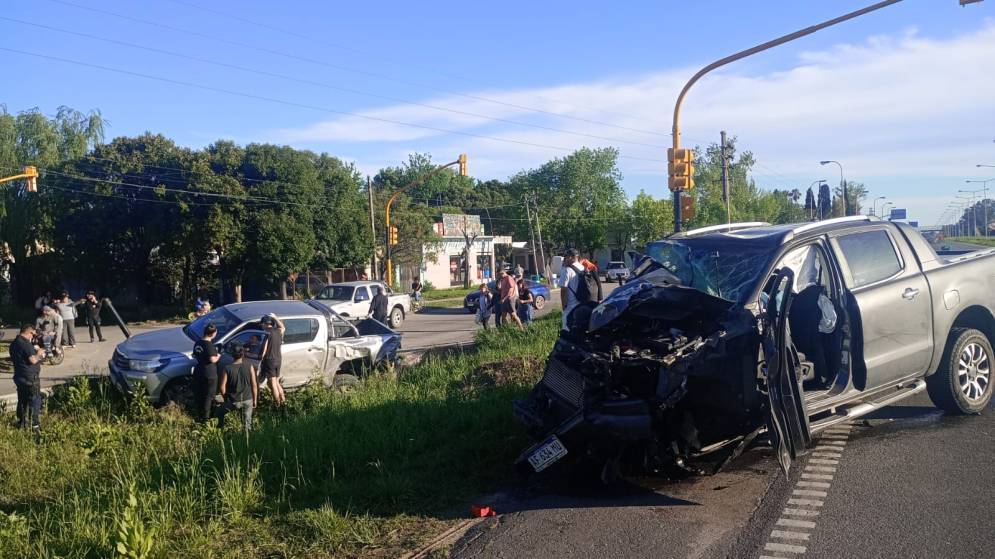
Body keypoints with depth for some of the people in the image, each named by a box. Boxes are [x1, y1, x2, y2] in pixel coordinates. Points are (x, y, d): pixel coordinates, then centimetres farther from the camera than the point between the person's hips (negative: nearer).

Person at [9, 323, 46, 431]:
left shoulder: (13, 343, 9)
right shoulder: (26, 343, -20)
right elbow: (33, 360, -26)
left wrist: (35, 352, 15)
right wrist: (39, 353, -6)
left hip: (19, 376, 9)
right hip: (30, 377, -9)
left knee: (22, 401, 17)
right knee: (35, 401, 0)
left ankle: (21, 423, 24)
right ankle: (35, 425, 3)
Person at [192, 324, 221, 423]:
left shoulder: (198, 343, 4)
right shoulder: (209, 345, -21)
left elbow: (194, 356, 15)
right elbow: (212, 359, -25)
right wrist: (218, 356, -6)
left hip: (198, 372, 8)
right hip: (209, 375, -8)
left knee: (198, 395, 17)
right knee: (208, 397, 4)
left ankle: (198, 415, 29)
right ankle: (205, 418, 9)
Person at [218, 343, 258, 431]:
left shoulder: (227, 368, -14)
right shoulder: (249, 366, -11)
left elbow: (222, 387, -9)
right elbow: (254, 385, -6)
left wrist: (225, 399, 10)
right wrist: (255, 400, 6)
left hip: (233, 401, -1)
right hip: (248, 400, 1)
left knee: (221, 413, 29)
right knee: (247, 424, 19)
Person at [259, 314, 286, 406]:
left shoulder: (268, 333, -14)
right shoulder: (278, 331, 5)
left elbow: (264, 350, -14)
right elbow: (283, 327, 31)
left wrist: (260, 361, -5)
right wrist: (275, 318, 29)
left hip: (269, 361, -7)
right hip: (278, 360, 7)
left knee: (272, 384, 0)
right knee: (277, 382, 19)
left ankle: (278, 404, 2)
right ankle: (283, 400, 19)